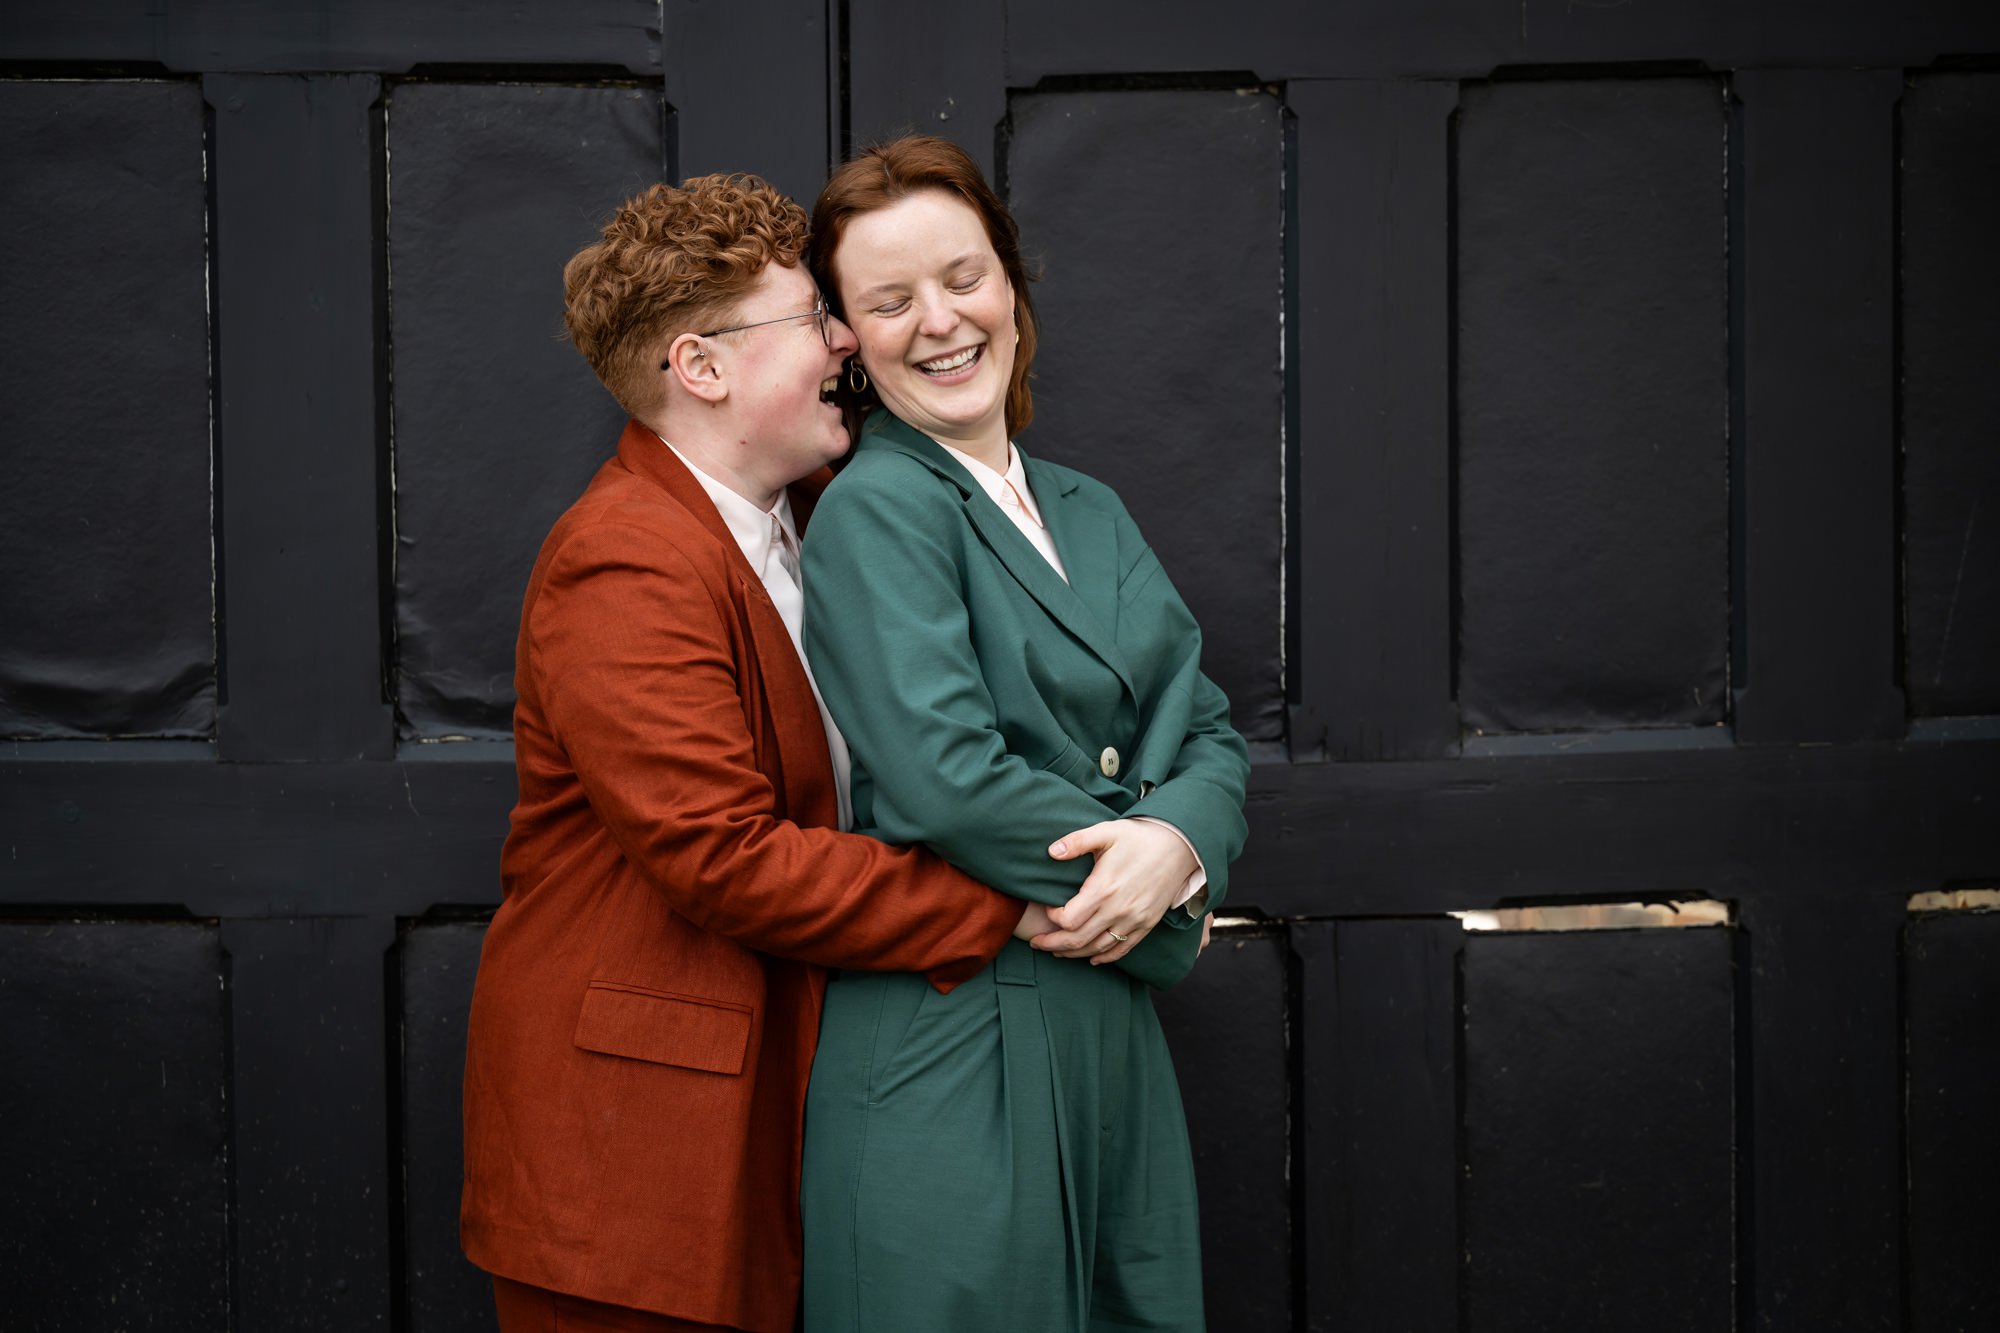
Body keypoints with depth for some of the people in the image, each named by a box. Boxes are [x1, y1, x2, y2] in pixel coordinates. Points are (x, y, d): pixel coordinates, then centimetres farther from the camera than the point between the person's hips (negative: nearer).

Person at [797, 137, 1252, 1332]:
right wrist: (1168, 908, -10)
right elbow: (942, 776, -19)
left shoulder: (1092, 514, 16)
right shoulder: (874, 511, -8)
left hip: (1114, 1039, 7)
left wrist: (1179, 842, -12)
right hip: (950, 1045, -7)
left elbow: (1208, 730, 11)